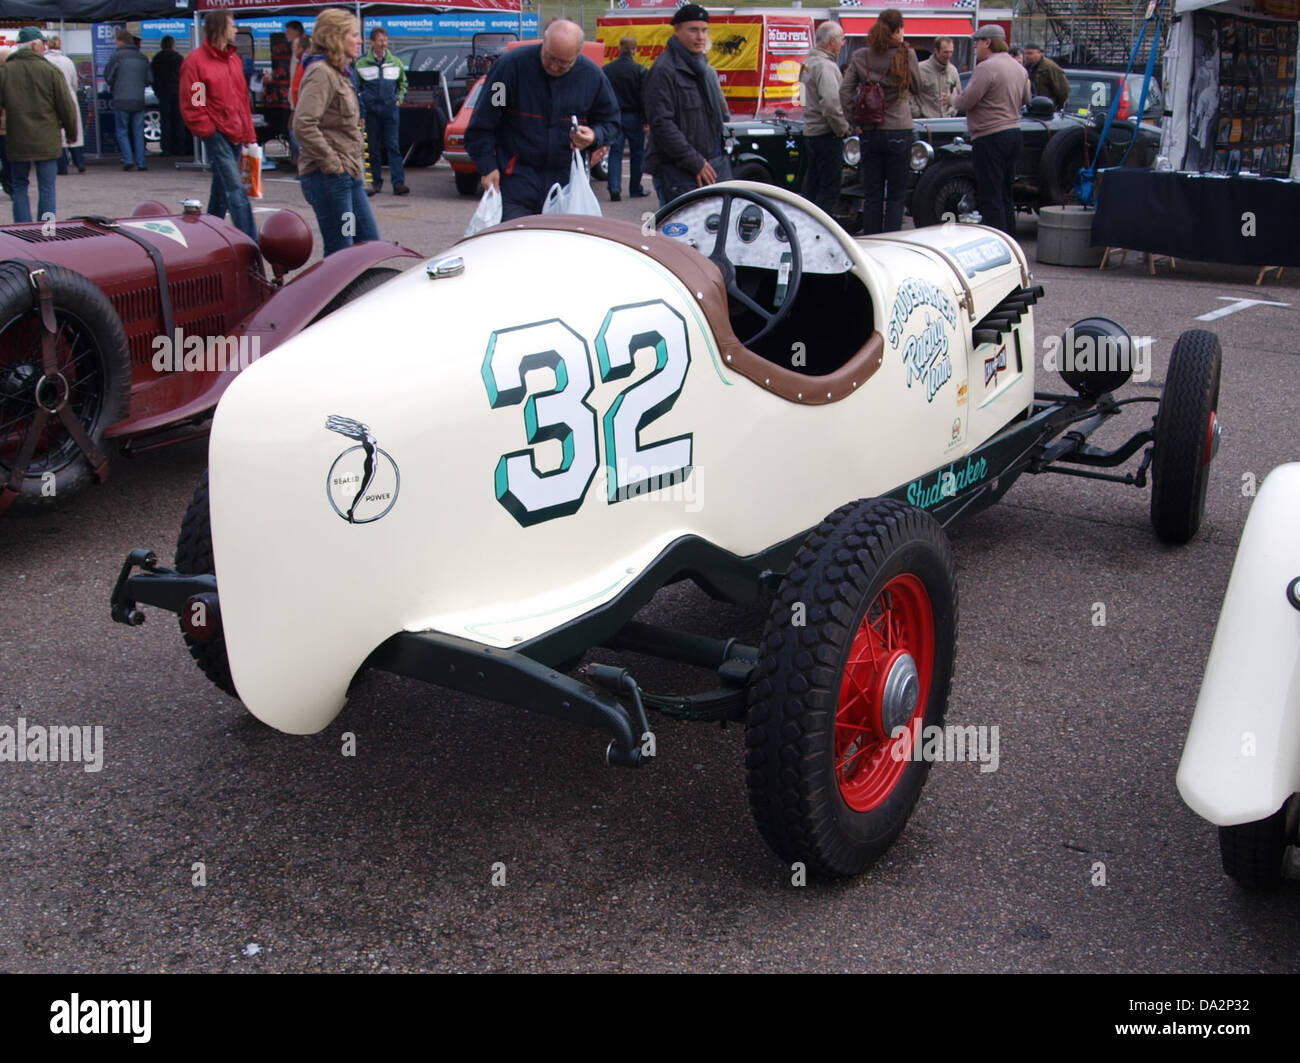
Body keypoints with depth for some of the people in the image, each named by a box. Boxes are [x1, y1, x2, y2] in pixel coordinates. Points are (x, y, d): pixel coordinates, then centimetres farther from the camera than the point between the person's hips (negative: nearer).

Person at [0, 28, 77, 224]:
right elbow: (67, 107, -3)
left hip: (17, 143, 1)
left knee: (19, 187, 12)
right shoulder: (50, 71, -6)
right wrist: (71, 133, 11)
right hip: (47, 142, -1)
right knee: (47, 189, 5)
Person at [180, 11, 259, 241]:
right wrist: (210, 131, -11)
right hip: (217, 134, -7)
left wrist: (248, 134, 13)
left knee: (222, 188, 15)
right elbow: (191, 106, -8)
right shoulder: (195, 61, -7)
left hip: (235, 134, 7)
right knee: (235, 190, -12)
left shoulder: (234, 59, 16)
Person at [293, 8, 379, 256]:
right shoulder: (321, 73, -13)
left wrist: (357, 166, 16)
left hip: (349, 175, 10)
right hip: (329, 178, -10)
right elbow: (303, 125, -24)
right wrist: (331, 163, -20)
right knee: (340, 252, -6)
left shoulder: (339, 73, 18)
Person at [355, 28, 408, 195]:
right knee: (374, 147, 5)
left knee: (392, 146, -7)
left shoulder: (395, 62, 8)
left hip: (390, 108, 0)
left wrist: (399, 99, 9)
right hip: (371, 110, 0)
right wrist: (360, 105, 2)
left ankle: (398, 183, -13)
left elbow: (403, 83, 22)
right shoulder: (361, 63, 2)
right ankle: (376, 180, 16)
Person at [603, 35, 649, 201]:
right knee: (637, 153, 10)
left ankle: (614, 188, -12)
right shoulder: (640, 70, -8)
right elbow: (644, 98, -10)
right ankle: (635, 189, 17)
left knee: (615, 152, 3)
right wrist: (647, 120, -6)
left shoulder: (606, 69, 2)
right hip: (633, 117, -2)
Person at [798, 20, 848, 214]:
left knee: (812, 185, 15)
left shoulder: (809, 62, 15)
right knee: (829, 190, -7)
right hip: (826, 133, -10)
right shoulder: (825, 66, -17)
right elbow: (831, 103, -27)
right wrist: (842, 128, -14)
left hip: (810, 131, 10)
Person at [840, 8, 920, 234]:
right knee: (896, 195, 4)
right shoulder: (905, 55, -6)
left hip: (869, 131, 3)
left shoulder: (861, 56, 2)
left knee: (871, 194, 9)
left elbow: (845, 91, -3)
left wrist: (855, 120, 3)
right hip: (898, 130, -3)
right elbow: (916, 86, 7)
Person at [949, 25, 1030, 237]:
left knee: (990, 198, -7)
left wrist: (954, 98, 4)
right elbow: (1025, 99, 25)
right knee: (1006, 196, 15)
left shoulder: (987, 67, -15)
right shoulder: (1018, 67, 13)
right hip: (1014, 132, 9)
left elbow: (966, 102, -16)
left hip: (990, 137, -9)